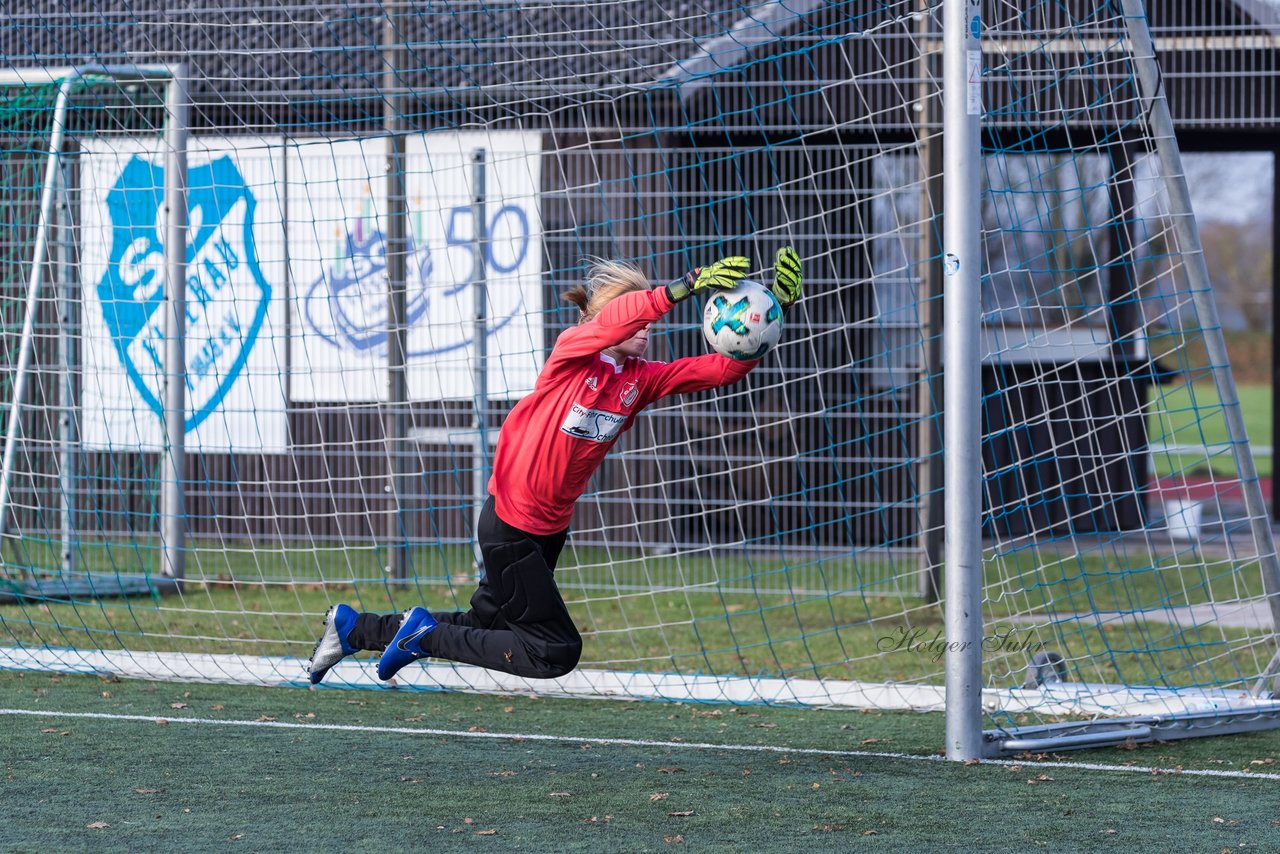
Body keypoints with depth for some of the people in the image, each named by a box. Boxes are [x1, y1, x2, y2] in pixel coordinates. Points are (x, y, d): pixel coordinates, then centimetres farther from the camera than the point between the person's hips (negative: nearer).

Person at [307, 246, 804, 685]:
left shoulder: (642, 378, 2)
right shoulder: (573, 350, -15)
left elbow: (721, 369, -7)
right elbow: (618, 318, -37)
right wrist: (686, 287, -49)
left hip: (551, 527, 8)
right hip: (511, 524, -8)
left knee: (486, 626, 19)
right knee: (556, 653, -6)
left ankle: (352, 628, 33)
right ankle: (425, 634, 5)